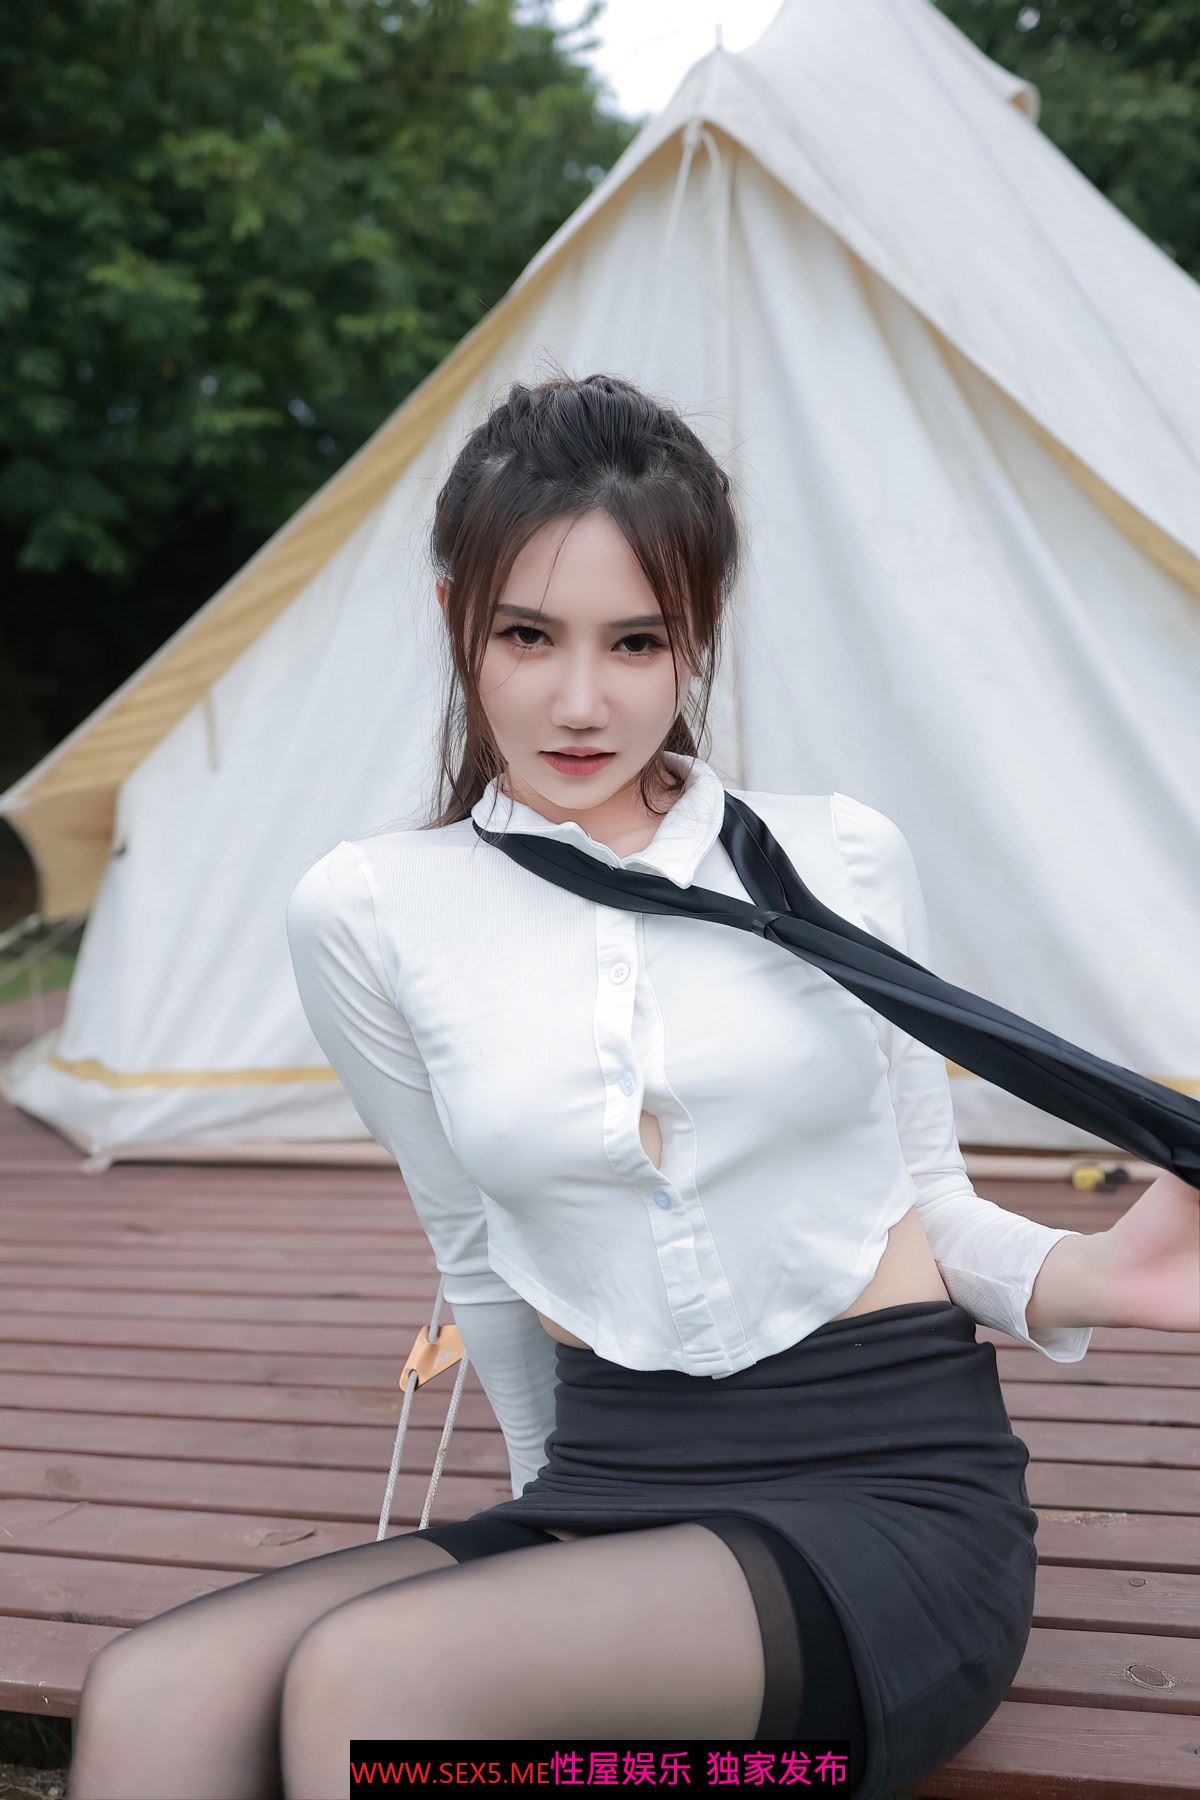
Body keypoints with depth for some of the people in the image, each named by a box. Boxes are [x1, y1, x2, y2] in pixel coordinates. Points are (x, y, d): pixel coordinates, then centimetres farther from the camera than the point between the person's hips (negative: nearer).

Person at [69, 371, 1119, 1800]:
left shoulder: (841, 858, -1)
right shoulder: (373, 915, 1)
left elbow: (929, 1196, 7)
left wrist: (1103, 1275, -13)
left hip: (894, 1499, -2)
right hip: (605, 1488, 3)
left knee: (365, 1678, -26)